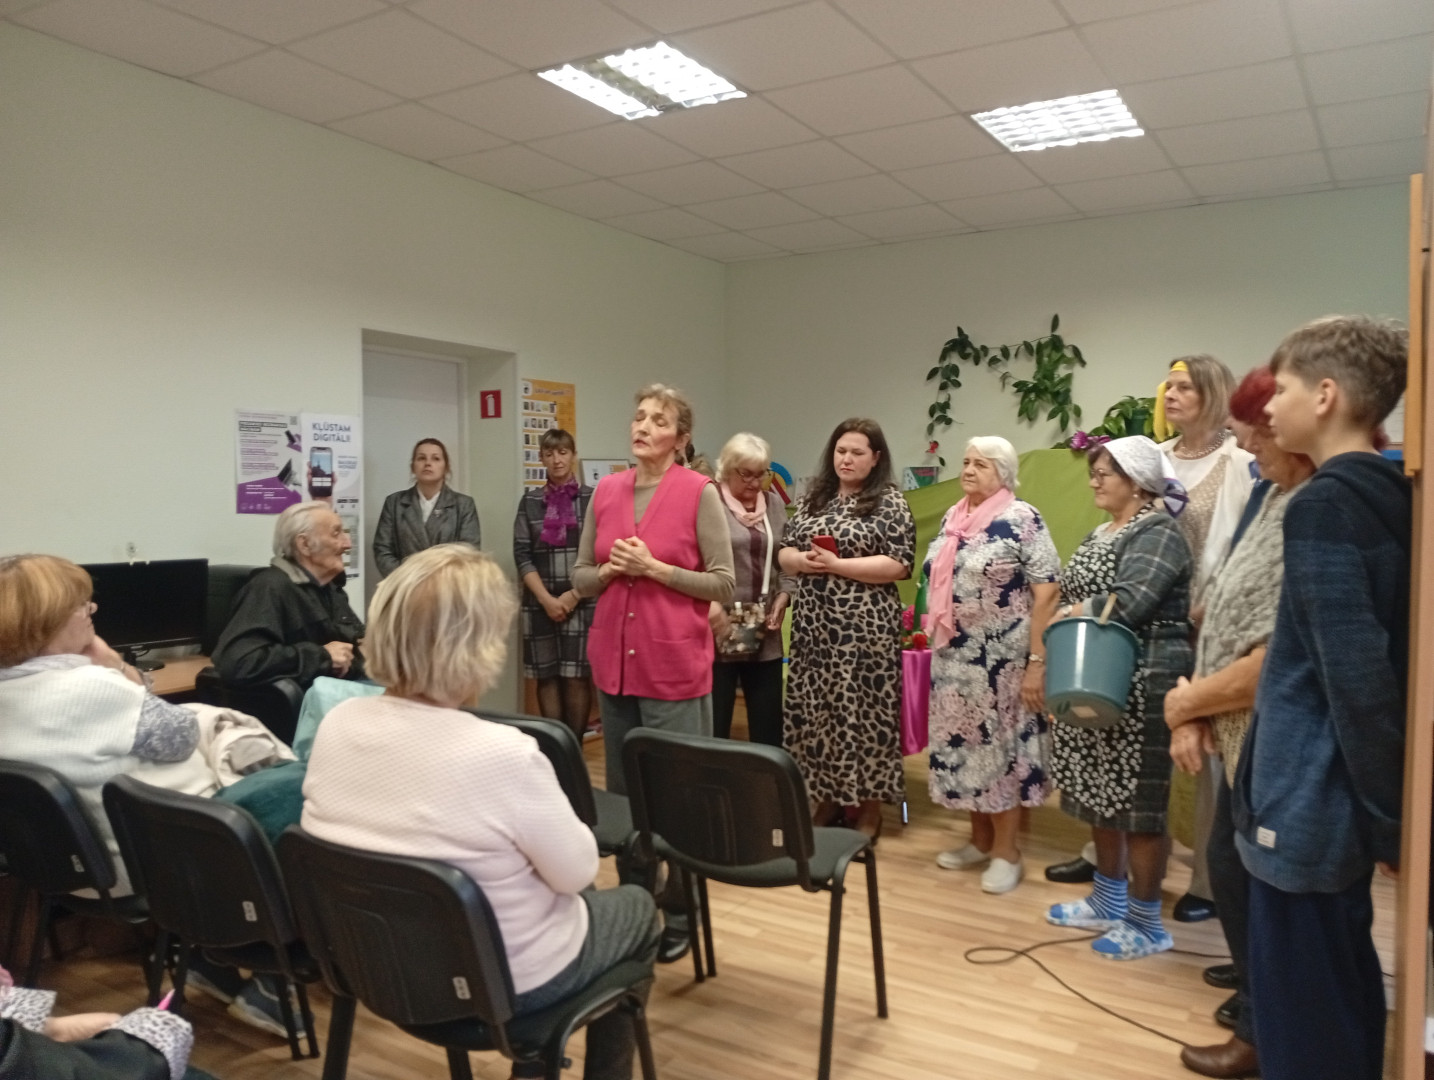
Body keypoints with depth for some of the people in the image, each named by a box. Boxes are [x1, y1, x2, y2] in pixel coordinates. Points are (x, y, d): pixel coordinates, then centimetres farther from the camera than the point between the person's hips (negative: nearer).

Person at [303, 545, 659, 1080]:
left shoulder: (336, 725, -13)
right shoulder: (504, 755, -33)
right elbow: (576, 871, -19)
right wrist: (574, 826, 1)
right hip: (500, 980, -6)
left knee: (564, 893, 31)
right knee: (636, 908, 23)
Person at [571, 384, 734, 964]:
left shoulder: (700, 493, -6)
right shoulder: (605, 491, 8)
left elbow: (724, 584, -7)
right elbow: (579, 577, 13)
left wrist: (654, 568, -15)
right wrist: (610, 570, -8)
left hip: (675, 665, -5)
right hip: (613, 661, 5)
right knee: (622, 790, 13)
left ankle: (680, 916, 16)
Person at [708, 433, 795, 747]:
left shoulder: (774, 504, 14)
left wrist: (783, 595, 3)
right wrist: (708, 603, -21)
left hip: (764, 632, 6)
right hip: (719, 629, -5)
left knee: (768, 721, 10)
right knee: (714, 723, 1)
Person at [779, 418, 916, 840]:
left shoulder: (890, 502, -4)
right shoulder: (813, 498, 13)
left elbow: (898, 566, -12)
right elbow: (785, 552, 14)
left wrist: (837, 565, -17)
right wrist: (802, 560, -9)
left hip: (864, 628, -5)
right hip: (813, 624, 6)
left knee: (862, 712, 0)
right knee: (814, 710, 9)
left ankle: (868, 808, 14)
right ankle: (827, 798, 24)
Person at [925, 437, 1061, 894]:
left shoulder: (1022, 519, -11)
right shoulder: (952, 519, 10)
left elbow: (1047, 593, -15)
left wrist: (1037, 661, -19)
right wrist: (932, 641, 15)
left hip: (1003, 660, -6)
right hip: (955, 658, 7)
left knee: (1002, 744, 3)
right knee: (964, 743, 12)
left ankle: (1006, 851, 16)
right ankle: (980, 840, 28)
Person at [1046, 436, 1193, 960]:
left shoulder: (1158, 535, -13)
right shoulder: (1100, 534, 16)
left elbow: (1127, 605, -24)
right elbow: (1079, 598, 17)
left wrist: (1066, 616, -10)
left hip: (1139, 689, -9)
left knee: (1137, 804, -1)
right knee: (1101, 797, 16)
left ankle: (1145, 923, 12)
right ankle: (1108, 901, 30)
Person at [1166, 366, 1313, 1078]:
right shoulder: (1272, 495, 6)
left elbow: (1281, 658, -26)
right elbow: (1224, 613, 7)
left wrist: (1186, 702, -12)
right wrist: (1192, 712, -1)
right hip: (1242, 733, 8)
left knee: (1246, 875, 7)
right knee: (1231, 866, 21)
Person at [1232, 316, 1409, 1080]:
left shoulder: (1323, 505, -19)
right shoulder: (1392, 497, 8)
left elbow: (1355, 678, -22)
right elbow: (1381, 663, 14)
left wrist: (1388, 816, -13)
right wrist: (1387, 812, 19)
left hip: (1313, 793, -9)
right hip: (1350, 789, 9)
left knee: (1301, 1015, 4)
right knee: (1345, 982, 22)